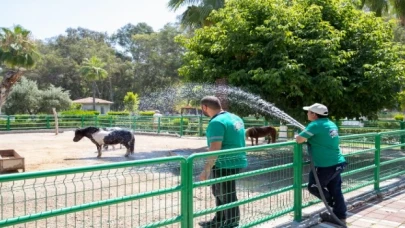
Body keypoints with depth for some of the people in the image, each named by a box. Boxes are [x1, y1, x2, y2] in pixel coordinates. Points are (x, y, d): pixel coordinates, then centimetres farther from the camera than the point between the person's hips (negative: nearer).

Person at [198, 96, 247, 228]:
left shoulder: (216, 122, -18)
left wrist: (206, 170, -23)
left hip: (225, 164, -10)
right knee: (220, 192, 22)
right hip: (237, 161, 10)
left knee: (227, 196, 3)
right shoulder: (235, 118, 12)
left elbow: (214, 148, -25)